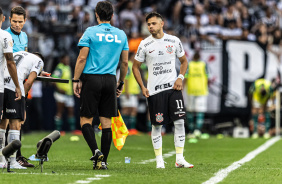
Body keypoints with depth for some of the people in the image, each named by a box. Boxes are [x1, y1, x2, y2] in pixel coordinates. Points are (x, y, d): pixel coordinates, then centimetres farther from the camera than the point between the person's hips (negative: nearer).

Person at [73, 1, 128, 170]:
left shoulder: (90, 32, -3)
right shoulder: (121, 34, 9)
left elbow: (82, 58, -6)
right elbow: (125, 62, 12)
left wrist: (76, 80, -1)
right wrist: (121, 83, 22)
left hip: (92, 79, -3)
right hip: (110, 80, 3)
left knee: (86, 119, 3)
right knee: (106, 121, 6)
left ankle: (96, 151, -18)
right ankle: (103, 161, 5)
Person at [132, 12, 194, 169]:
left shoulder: (174, 41, 3)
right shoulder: (145, 44, 0)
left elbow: (184, 61, 16)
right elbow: (136, 67, 9)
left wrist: (180, 78, -1)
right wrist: (142, 87, -1)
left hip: (173, 87, 1)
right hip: (154, 90, -1)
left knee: (180, 121, -7)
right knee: (157, 125, 1)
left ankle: (180, 159, -1)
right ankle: (159, 160, 10)